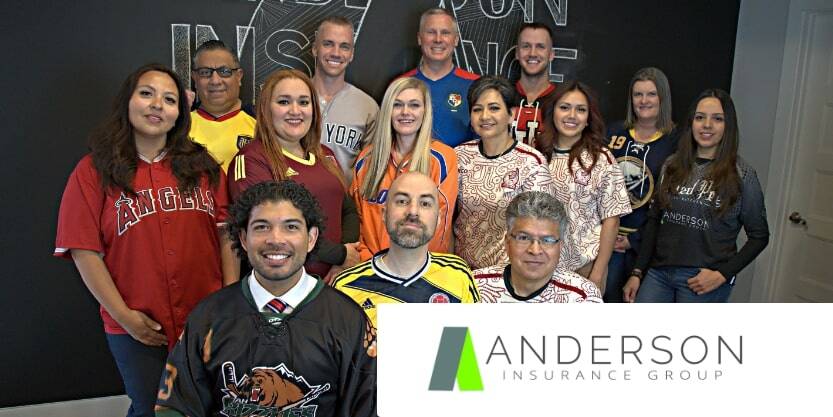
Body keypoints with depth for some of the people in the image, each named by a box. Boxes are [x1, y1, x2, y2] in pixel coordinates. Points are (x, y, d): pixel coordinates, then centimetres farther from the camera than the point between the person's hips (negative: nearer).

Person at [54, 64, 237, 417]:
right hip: (138, 329, -2)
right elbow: (84, 252, -7)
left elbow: (226, 232, 1)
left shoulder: (202, 165, 4)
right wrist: (124, 316, -11)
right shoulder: (94, 172, -4)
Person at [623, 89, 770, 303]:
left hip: (703, 281, -3)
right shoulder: (672, 165, 6)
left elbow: (759, 236, 1)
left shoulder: (741, 174, -2)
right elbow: (654, 221, 9)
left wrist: (722, 275, -9)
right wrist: (637, 272, 6)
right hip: (659, 273, 3)